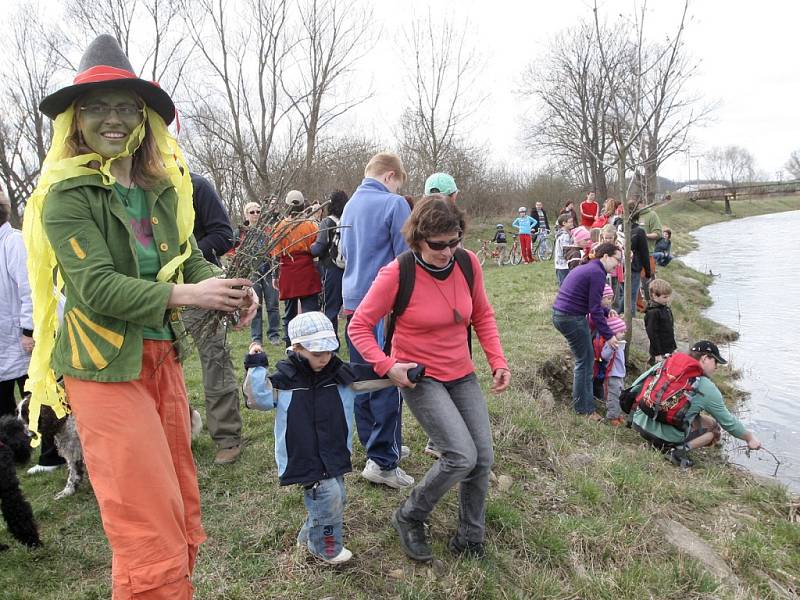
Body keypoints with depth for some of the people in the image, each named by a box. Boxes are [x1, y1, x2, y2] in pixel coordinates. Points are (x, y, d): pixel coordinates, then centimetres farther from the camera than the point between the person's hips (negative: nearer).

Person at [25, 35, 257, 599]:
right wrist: (185, 295, -23)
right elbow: (96, 287, -19)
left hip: (162, 358, 6)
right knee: (151, 536, -4)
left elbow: (189, 258, 8)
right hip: (106, 369, -6)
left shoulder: (163, 188, 8)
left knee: (182, 519, 17)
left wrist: (231, 288, -11)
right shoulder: (66, 195, -10)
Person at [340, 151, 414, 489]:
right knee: (388, 382, -3)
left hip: (353, 302, 8)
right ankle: (383, 461, 0)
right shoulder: (393, 204, -11)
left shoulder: (350, 205, 14)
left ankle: (374, 445, 27)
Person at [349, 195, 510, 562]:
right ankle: (409, 518, 10)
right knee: (462, 456, -17)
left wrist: (497, 360, -1)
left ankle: (470, 538, 28)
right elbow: (359, 326, -11)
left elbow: (482, 315, 9)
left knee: (483, 458, 3)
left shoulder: (468, 262, -6)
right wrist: (387, 366, -24)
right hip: (419, 377, -5)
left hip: (462, 374, 5)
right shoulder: (397, 274, -19)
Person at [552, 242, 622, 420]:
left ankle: (583, 402, 28)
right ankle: (584, 409, 9)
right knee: (583, 361, 0)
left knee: (587, 357, 19)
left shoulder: (586, 268, 17)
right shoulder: (597, 273, -14)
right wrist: (608, 335, -12)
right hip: (572, 319, -10)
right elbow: (595, 309, -17)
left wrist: (606, 311, 15)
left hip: (559, 315, 10)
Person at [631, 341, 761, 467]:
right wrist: (750, 437, 24)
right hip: (667, 435, -6)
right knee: (713, 425, 14)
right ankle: (682, 449, -6)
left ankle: (658, 443, 9)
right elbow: (728, 422, 6)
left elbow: (634, 389, 10)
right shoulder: (707, 388, -5)